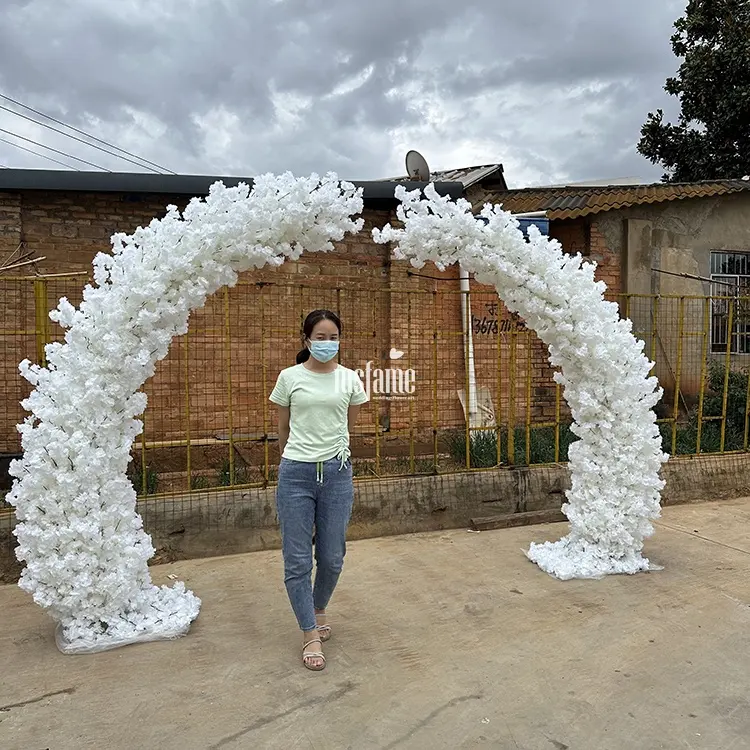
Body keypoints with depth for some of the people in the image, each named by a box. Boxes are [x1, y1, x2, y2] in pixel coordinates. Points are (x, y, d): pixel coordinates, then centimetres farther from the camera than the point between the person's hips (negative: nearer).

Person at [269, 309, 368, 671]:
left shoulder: (349, 379, 3)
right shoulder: (289, 377, -1)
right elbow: (283, 429, 11)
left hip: (337, 472, 2)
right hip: (296, 474, -1)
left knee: (332, 557, 10)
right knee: (297, 559, 2)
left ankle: (318, 609, 39)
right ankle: (310, 634, 18)